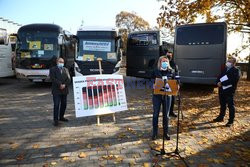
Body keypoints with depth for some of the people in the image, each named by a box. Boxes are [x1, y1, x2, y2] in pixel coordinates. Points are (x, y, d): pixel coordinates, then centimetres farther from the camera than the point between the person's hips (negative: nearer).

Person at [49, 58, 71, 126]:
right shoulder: (52, 69, 4)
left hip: (64, 90, 5)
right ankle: (55, 120, -1)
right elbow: (53, 79, -10)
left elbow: (68, 79, 3)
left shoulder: (66, 70, 15)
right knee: (56, 105, -6)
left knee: (64, 104, 9)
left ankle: (61, 117, 25)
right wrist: (60, 84, -19)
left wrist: (64, 85, -14)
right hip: (56, 90, -4)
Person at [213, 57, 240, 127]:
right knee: (222, 105, 18)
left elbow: (232, 81, -21)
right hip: (222, 90, 7)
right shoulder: (225, 69, 15)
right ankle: (221, 117, 32)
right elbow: (219, 77, 13)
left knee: (231, 106, 2)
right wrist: (218, 82, -9)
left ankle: (231, 121, 10)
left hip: (230, 91, -7)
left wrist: (222, 83, -22)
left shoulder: (236, 70, -9)